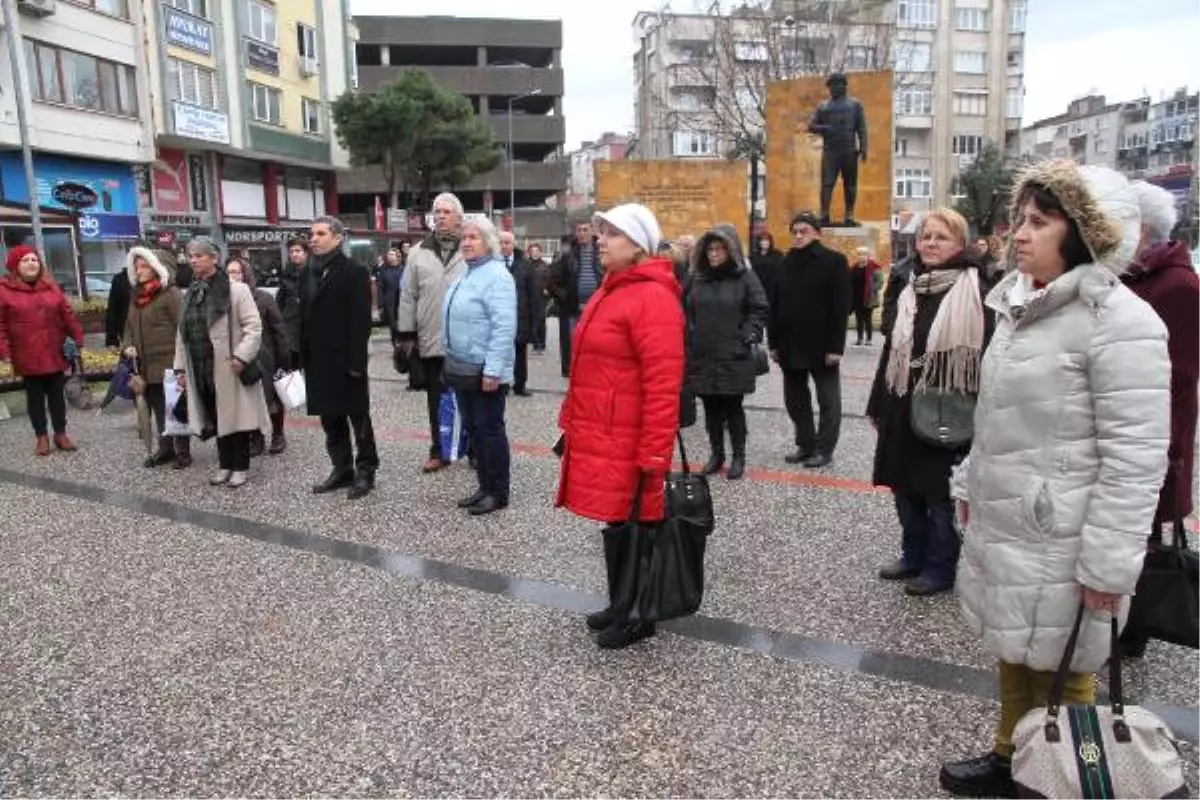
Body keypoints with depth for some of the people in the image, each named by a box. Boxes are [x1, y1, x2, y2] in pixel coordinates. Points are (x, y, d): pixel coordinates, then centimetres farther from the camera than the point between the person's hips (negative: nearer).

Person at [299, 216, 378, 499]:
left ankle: (365, 471, 14)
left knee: (358, 417, 4)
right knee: (330, 418, 13)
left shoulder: (354, 272, -9)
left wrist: (356, 361, -19)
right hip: (318, 361, 7)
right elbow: (304, 316, 12)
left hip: (345, 361, -7)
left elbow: (361, 320, -14)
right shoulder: (308, 272, 12)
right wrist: (302, 357, 7)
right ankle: (342, 469, 24)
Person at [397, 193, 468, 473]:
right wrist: (406, 334, 4)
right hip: (432, 341, 2)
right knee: (437, 400, 10)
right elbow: (408, 297, 8)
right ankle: (439, 451, 22)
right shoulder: (419, 253, 6)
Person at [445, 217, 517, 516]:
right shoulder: (467, 273, 14)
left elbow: (504, 328, -23)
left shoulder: (496, 276, -15)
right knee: (473, 428, 14)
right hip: (463, 367, 10)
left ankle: (498, 493, 11)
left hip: (485, 370, -9)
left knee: (490, 429, -1)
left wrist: (493, 369, -25)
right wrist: (452, 359, 20)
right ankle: (485, 486, 26)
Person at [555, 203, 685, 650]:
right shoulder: (612, 290, 14)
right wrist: (572, 422, 19)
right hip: (599, 437, 9)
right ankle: (619, 605, 34)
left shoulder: (653, 298, -17)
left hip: (625, 443, -9)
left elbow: (662, 385, -22)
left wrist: (654, 455, -22)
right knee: (613, 521, 18)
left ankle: (637, 618, 22)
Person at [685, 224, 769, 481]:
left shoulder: (745, 277, -2)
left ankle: (738, 456, 16)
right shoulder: (696, 278, 8)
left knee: (732, 407, 3)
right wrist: (688, 337, 5)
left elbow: (760, 310, -1)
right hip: (701, 356, 4)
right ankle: (716, 453, 24)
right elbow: (683, 309, 14)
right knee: (711, 407, 10)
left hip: (734, 357, -4)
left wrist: (749, 336, -10)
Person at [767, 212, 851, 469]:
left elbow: (841, 307, -11)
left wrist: (835, 346, -16)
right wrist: (774, 342, 6)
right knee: (795, 398, 12)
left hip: (821, 346, -6)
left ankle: (824, 449, 14)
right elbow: (776, 305, 11)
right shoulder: (786, 263, 11)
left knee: (827, 399, 5)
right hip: (790, 345, 6)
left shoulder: (834, 261, -6)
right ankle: (805, 444, 24)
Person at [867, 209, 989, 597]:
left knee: (940, 493, 5)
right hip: (904, 410, 7)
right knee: (904, 487, 15)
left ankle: (940, 567, 23)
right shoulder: (910, 292, 11)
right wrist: (878, 404, 14)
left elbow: (985, 358, -12)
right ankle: (914, 555, 34)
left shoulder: (974, 292, -8)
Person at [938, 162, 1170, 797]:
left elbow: (1135, 455, -20)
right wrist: (969, 484, 21)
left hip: (1059, 539, -8)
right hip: (1003, 523, 8)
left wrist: (1108, 564, -19)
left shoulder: (1118, 321, -17)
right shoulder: (1019, 304, 9)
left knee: (1060, 673, 9)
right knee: (1015, 654, 22)